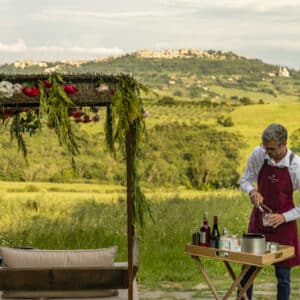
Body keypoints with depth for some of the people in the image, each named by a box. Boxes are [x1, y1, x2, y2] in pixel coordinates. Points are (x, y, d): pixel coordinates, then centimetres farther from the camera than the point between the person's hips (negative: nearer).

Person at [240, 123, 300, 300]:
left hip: (283, 225, -3)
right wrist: (252, 191, -18)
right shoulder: (258, 154, -11)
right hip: (258, 220, 3)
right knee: (248, 269, 9)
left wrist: (284, 217, -21)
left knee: (283, 276, 6)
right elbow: (245, 180, 3)